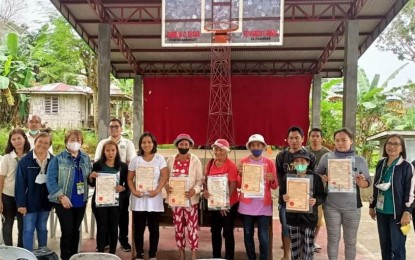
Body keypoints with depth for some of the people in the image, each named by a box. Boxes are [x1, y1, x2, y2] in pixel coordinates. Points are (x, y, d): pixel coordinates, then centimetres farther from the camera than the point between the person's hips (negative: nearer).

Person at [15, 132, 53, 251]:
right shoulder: (25, 160, -9)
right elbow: (20, 183, -10)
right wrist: (21, 203, -14)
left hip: (45, 200, 3)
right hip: (30, 200, -3)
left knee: (42, 228, 17)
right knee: (28, 230, 3)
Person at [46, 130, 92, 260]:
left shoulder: (86, 158, 8)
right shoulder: (58, 159, -8)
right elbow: (51, 180, -14)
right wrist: (61, 196, -20)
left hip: (81, 201, 5)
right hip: (64, 202, -5)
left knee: (75, 230, 15)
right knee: (67, 231, -3)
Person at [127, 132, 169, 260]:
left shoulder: (159, 158, 1)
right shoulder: (135, 159, 6)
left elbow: (164, 177, -4)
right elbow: (130, 178, 7)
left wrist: (157, 190, -16)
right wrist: (133, 191, -9)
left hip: (154, 198, -1)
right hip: (138, 198, 1)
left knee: (154, 228, 7)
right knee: (139, 228, 5)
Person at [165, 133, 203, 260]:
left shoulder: (195, 160, -5)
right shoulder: (171, 159, 2)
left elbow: (200, 179, -6)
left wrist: (195, 190, -24)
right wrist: (166, 186, -14)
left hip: (190, 199, -3)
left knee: (192, 226, 0)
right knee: (178, 227, 11)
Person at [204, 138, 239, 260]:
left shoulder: (231, 165, -14)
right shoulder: (210, 163, 3)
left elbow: (233, 185, -18)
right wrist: (205, 190, -9)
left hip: (229, 204, -6)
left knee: (227, 232, 1)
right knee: (215, 231, 14)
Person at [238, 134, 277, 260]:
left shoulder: (269, 163, 2)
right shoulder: (243, 162, 3)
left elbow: (274, 186, 3)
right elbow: (239, 185, 2)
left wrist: (272, 180, -18)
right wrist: (241, 173, -15)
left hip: (264, 205, -1)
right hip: (247, 205, 1)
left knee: (264, 237, -4)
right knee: (248, 235, 7)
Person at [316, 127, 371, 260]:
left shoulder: (360, 160, 1)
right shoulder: (327, 157, 0)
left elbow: (367, 183, 4)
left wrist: (361, 182, -18)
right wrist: (323, 178, -16)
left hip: (352, 206, 0)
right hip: (331, 206, 0)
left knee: (350, 241, 10)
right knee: (333, 239, 10)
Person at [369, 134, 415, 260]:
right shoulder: (381, 164, 9)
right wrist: (372, 206, 14)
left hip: (397, 213, -5)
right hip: (381, 211, 5)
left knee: (397, 247, -1)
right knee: (384, 245, 13)